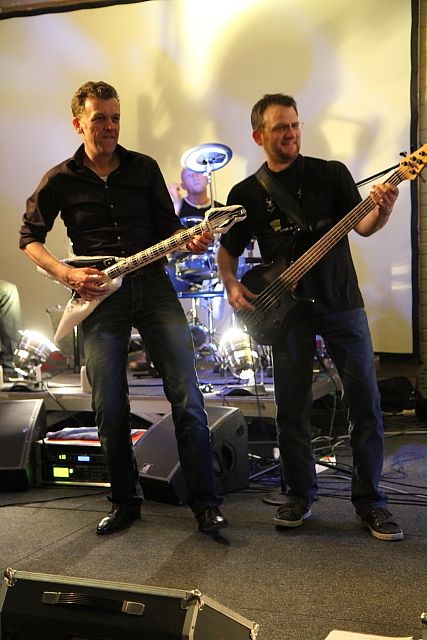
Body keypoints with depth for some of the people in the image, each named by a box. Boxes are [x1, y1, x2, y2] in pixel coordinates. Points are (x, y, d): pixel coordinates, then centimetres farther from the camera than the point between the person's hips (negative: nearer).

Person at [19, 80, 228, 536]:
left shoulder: (144, 168, 7)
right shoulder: (60, 181, 3)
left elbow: (167, 225, 13)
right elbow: (29, 238, 8)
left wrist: (191, 241, -9)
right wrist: (66, 274, -8)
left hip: (153, 285, 1)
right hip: (97, 295, 0)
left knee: (187, 396, -6)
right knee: (109, 408, 4)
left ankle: (205, 504, 2)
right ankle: (125, 501, 22)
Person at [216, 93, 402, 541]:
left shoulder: (331, 173, 4)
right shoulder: (246, 194, 7)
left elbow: (362, 226, -4)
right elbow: (227, 251, 14)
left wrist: (382, 209, -25)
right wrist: (232, 287, -4)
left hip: (341, 303, 0)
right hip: (288, 310, 1)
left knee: (365, 402, -2)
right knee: (291, 410, 3)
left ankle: (369, 500, 10)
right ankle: (299, 495, 20)